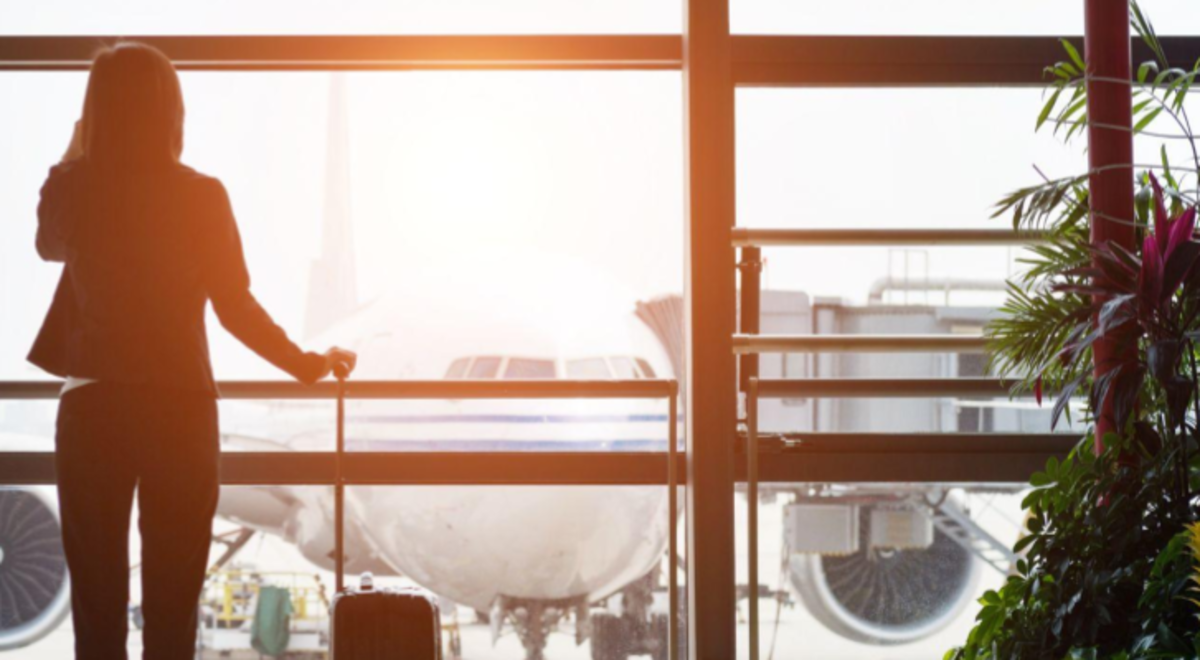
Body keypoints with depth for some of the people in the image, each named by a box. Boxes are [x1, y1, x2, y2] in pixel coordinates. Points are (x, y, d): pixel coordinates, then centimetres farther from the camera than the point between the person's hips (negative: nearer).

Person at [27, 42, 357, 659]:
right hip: (178, 408, -2)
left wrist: (78, 153, 21)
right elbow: (236, 307, -6)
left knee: (97, 602, 8)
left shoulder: (70, 188, -4)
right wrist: (309, 364, 8)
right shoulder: (198, 195, -11)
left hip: (92, 409, 2)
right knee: (172, 605, 6)